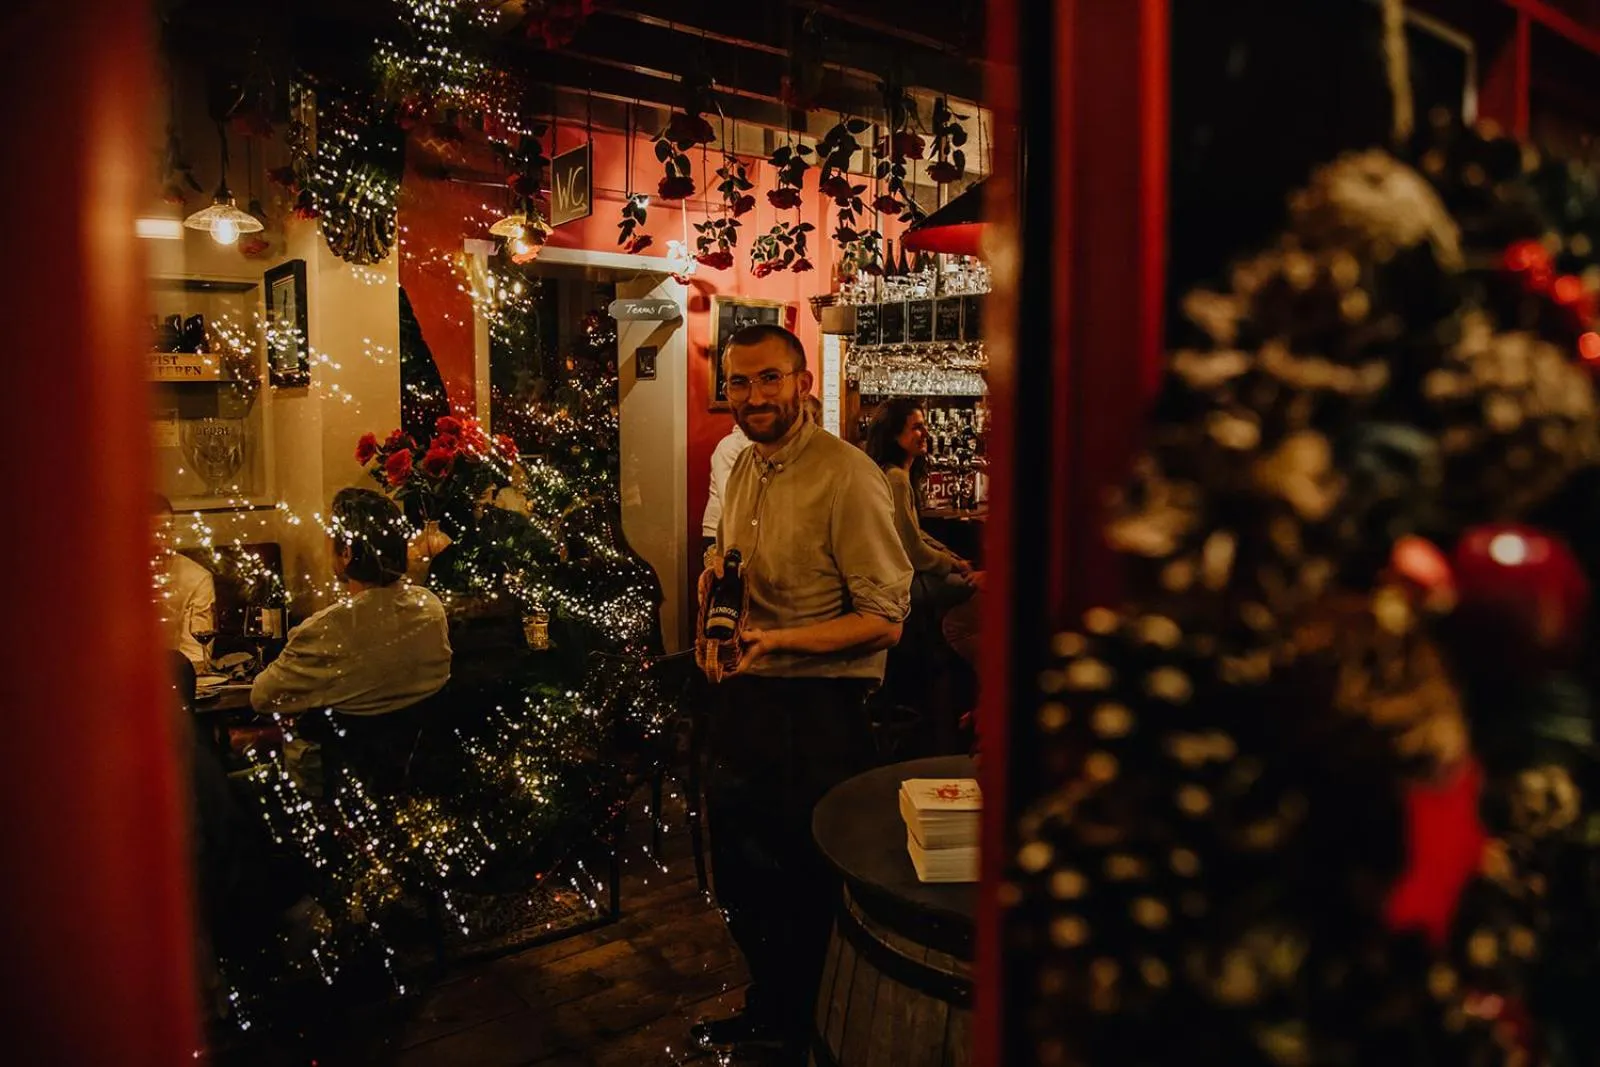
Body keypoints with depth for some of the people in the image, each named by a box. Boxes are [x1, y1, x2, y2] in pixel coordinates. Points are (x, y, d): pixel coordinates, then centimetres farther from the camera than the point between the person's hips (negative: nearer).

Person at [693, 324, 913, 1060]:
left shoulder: (847, 477, -18)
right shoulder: (742, 469, 8)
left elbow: (885, 619, -20)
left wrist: (777, 640, -28)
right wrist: (713, 604, 4)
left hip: (817, 707, -8)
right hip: (742, 697, 8)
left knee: (808, 889, 8)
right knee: (738, 871, 22)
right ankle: (766, 1007, 47)